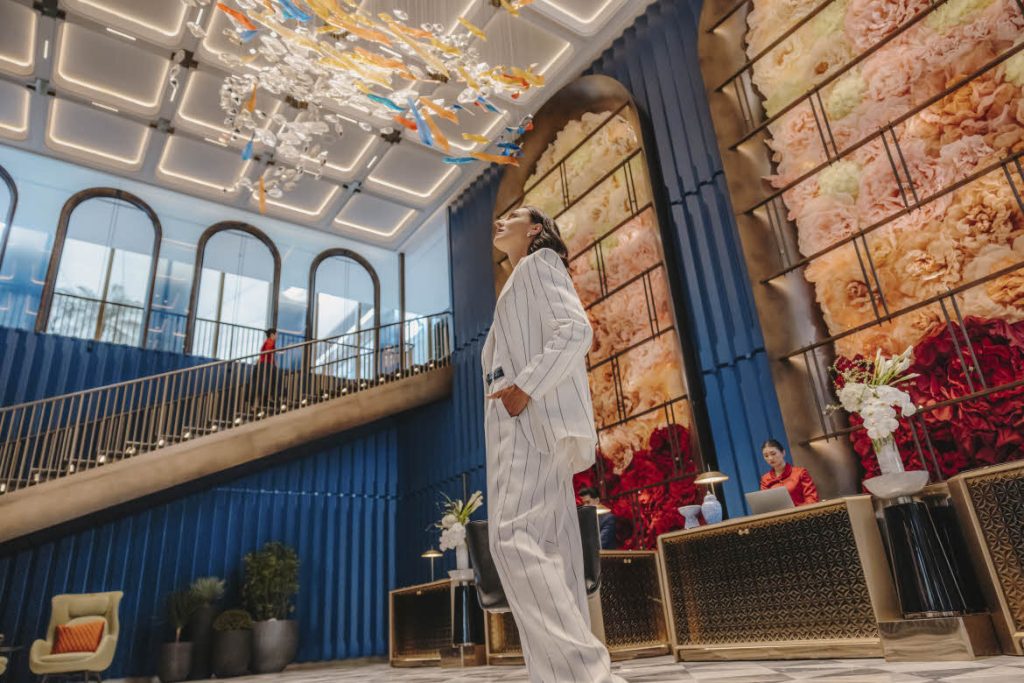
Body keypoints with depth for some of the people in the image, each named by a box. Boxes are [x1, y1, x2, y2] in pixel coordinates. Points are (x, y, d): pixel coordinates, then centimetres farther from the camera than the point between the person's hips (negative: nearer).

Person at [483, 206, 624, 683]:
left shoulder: (540, 262, 6)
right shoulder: (522, 281, 33)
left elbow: (576, 331, -12)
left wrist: (525, 387, -19)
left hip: (535, 415, -10)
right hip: (522, 418, 10)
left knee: (514, 538, -21)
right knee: (548, 548, 1)